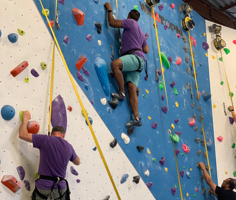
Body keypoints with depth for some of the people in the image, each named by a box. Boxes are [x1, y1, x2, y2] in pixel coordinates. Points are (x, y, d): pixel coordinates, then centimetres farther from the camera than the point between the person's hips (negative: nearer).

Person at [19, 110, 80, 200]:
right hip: (61, 188, 3)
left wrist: (26, 119, 8)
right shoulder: (69, 146, 6)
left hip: (44, 187, -2)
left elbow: (22, 135, -7)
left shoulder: (45, 140, -7)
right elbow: (77, 162, 23)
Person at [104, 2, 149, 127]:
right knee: (131, 87, -6)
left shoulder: (130, 22, 6)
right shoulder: (140, 32, 32)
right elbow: (146, 50, 30)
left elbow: (112, 23, 1)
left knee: (115, 64, -30)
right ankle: (137, 118, -14)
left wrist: (109, 10, 17)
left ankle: (122, 93, -24)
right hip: (136, 61, 9)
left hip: (136, 57, -9)